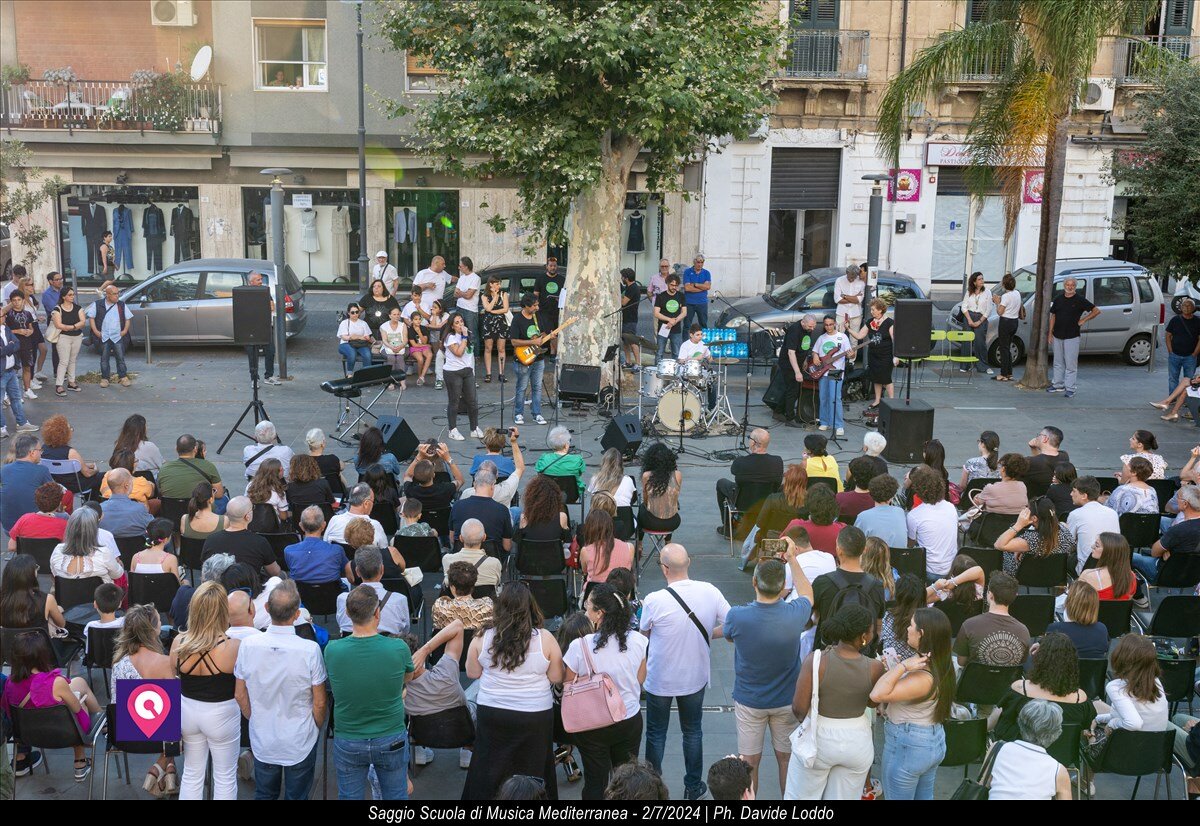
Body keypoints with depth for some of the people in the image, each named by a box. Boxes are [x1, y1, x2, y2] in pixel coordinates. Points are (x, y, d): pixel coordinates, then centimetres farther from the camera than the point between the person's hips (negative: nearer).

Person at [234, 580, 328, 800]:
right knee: (297, 796, 15)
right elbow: (319, 702, -13)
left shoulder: (248, 645, -16)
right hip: (300, 742, -2)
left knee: (264, 794, 21)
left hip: (262, 740, 3)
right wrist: (316, 729, 7)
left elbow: (240, 695, -2)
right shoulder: (310, 650, -24)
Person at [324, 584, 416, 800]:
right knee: (396, 797, 18)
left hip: (347, 743, 1)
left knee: (349, 797, 19)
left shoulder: (331, 650, -18)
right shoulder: (399, 648, -21)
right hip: (391, 740, -1)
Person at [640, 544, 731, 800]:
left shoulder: (654, 601, -26)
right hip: (695, 678, 3)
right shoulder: (710, 592, -17)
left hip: (660, 681, -3)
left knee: (656, 734, 18)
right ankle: (693, 787, 35)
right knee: (693, 732, 22)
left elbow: (644, 633, -7)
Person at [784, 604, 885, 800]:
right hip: (857, 743, 2)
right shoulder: (875, 668, -17)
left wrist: (802, 719, 3)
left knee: (801, 796, 18)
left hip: (818, 739, -2)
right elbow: (873, 702, 3)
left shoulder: (816, 660, -22)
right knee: (844, 798, 21)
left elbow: (799, 707, -18)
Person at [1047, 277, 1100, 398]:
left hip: (1072, 337, -5)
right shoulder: (1058, 300, 9)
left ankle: (1070, 388, 0)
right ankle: (1057, 385, 22)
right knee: (1058, 363, 12)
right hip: (1057, 336, 5)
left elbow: (1096, 311, -2)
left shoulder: (1079, 300, -4)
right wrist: (1050, 333, 7)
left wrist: (1083, 320, -6)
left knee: (1071, 364, -3)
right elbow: (1053, 316, 13)